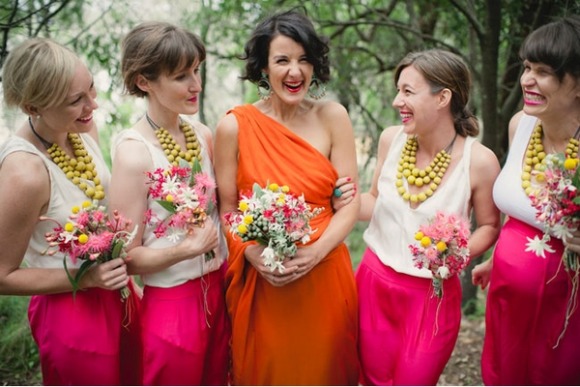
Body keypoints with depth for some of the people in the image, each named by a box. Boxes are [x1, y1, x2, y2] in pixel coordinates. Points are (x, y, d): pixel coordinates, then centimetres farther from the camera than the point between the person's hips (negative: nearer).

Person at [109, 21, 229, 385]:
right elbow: (127, 256, -15)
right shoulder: (133, 151, -19)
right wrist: (188, 249, -28)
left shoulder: (203, 135, -3)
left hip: (219, 289, 6)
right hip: (171, 302, -5)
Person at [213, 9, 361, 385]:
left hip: (324, 276, 1)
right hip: (261, 282, -1)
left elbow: (349, 203, -3)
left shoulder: (333, 117, -3)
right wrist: (256, 256, -17)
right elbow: (227, 212, -1)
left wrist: (314, 253, -17)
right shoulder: (235, 126, -6)